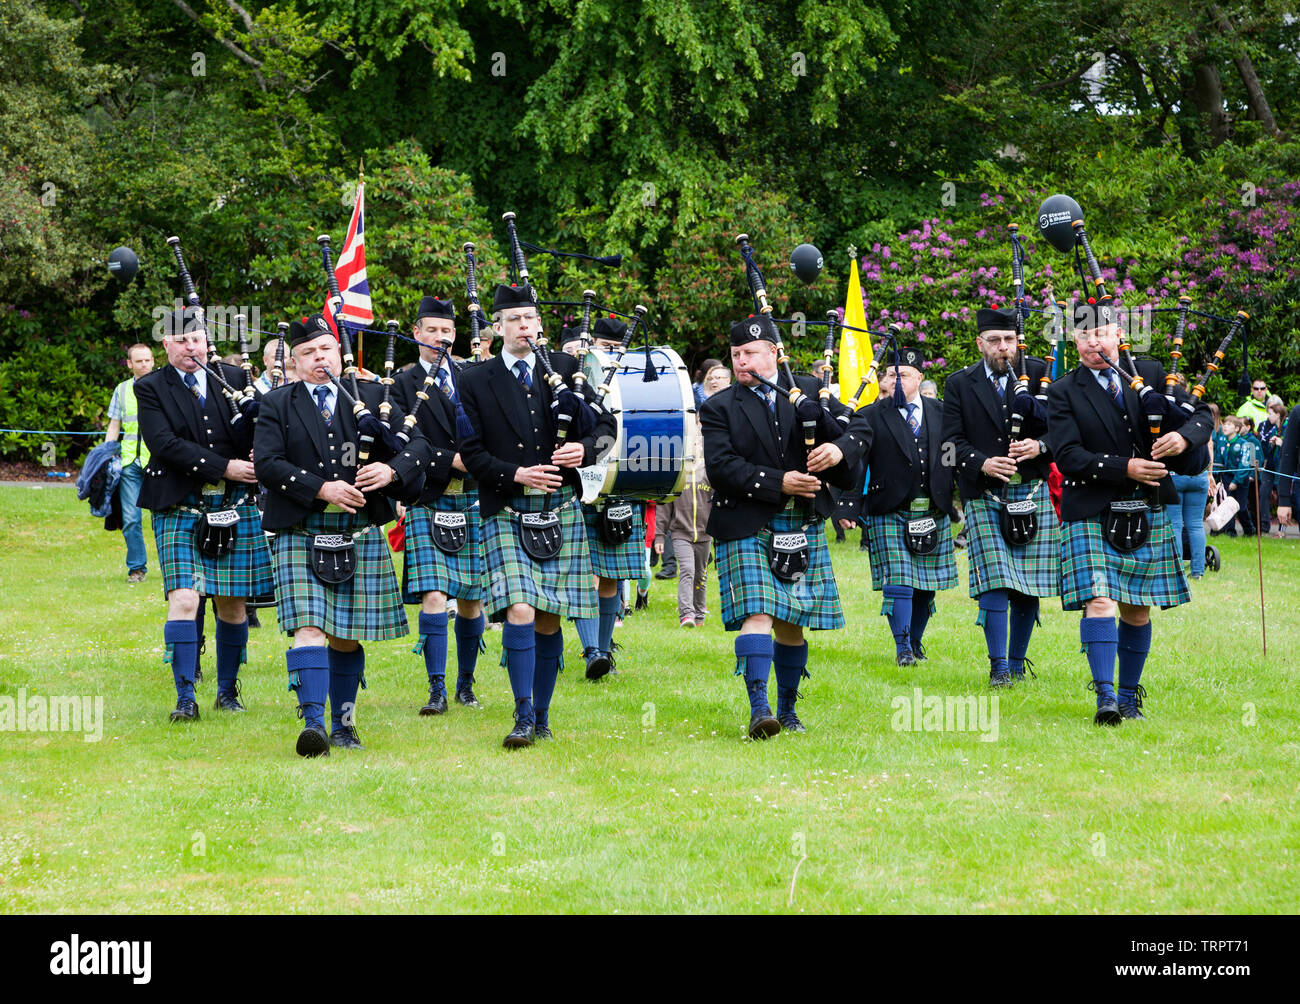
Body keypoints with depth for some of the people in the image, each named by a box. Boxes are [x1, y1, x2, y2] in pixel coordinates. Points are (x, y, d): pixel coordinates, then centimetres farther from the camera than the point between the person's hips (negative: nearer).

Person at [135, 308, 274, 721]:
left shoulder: (233, 378, 10)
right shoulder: (150, 389, 1)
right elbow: (164, 443, -12)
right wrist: (224, 467, -17)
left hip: (234, 507, 3)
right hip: (180, 510, -3)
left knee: (232, 604, 7)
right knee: (183, 599, -13)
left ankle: (227, 689, 22)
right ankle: (185, 698, -10)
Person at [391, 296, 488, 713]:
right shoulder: (403, 386, 3)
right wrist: (453, 460, -17)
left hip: (472, 500, 3)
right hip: (428, 503, -3)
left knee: (470, 599, 7)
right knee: (434, 597, -13)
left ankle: (466, 684, 21)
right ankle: (437, 690, -10)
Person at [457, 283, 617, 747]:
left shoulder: (565, 369, 9)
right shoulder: (476, 382, 3)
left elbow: (605, 423, 10)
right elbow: (471, 452, 0)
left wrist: (585, 449, -11)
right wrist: (515, 474, -14)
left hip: (561, 512, 2)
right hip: (507, 513, -2)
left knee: (549, 619, 5)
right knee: (520, 610, -15)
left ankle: (542, 715, 17)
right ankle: (524, 717, -11)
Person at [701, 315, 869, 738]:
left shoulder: (809, 391, 10)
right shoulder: (719, 408, 2)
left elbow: (860, 427, 11)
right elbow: (721, 468, -10)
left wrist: (840, 448, -12)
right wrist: (778, 483, -18)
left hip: (803, 527, 3)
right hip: (747, 528, -3)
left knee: (791, 622, 8)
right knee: (757, 612, -16)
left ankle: (787, 710, 20)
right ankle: (759, 708, -22)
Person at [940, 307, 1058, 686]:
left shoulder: (1040, 373, 6)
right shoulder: (959, 385, 6)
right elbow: (952, 441, 1)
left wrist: (1040, 446, -15)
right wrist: (982, 463, -16)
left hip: (1033, 492, 1)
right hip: (985, 496, -1)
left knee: (1028, 587, 4)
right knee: (995, 583, -10)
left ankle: (1017, 662, 16)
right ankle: (998, 666, -8)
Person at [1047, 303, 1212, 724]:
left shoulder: (1150, 375, 8)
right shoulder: (1064, 393, -1)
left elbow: (1200, 413, 8)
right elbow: (1068, 456, -11)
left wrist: (1183, 437, -16)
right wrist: (1126, 468, -20)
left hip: (1148, 515, 3)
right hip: (1092, 516, -3)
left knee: (1138, 610, 9)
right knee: (1099, 602, -15)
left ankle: (1130, 695, 20)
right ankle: (1106, 697, -18)